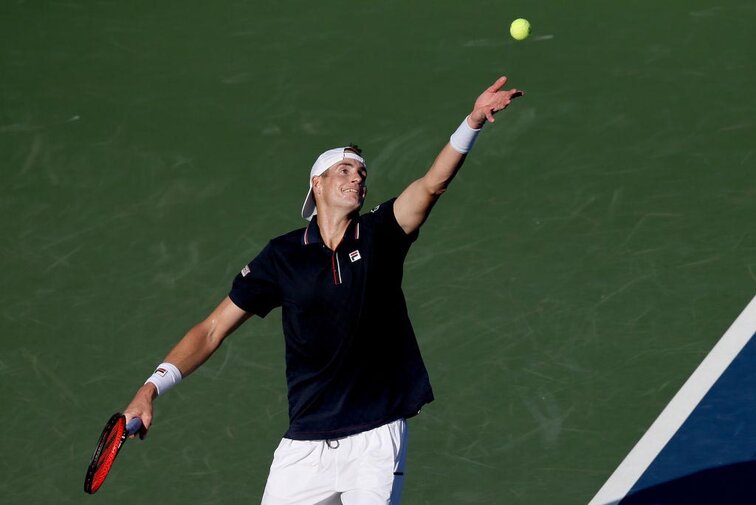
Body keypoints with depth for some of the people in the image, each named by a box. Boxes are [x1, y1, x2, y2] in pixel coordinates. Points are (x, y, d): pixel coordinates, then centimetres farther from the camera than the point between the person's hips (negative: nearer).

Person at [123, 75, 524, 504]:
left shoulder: (379, 235, 3)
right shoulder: (283, 256, 3)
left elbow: (432, 184, -14)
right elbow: (213, 330, 4)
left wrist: (473, 122, -31)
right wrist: (151, 388, -8)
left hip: (376, 440, -1)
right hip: (305, 443, 1)